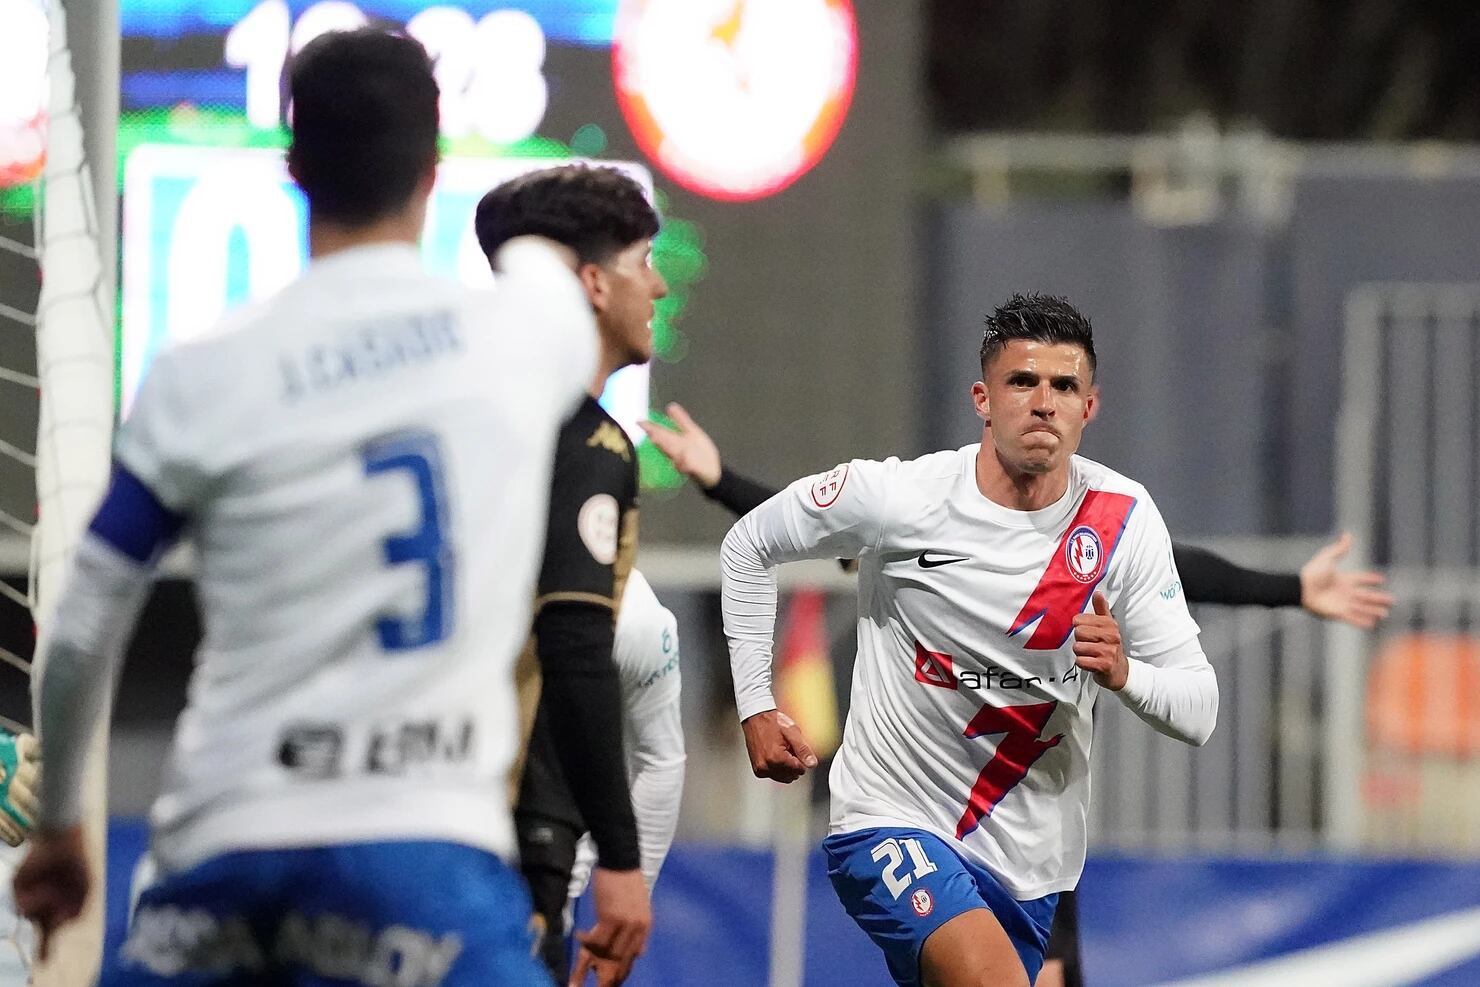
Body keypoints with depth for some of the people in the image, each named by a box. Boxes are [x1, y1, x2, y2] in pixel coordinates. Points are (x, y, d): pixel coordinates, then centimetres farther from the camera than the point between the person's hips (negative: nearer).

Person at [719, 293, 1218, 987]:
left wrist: (1123, 673, -27)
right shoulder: (895, 498, -13)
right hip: (889, 820, -4)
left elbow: (1197, 710, -5)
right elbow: (749, 545, 5)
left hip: (1027, 858, 4)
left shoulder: (1125, 519, -6)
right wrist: (756, 705, 1)